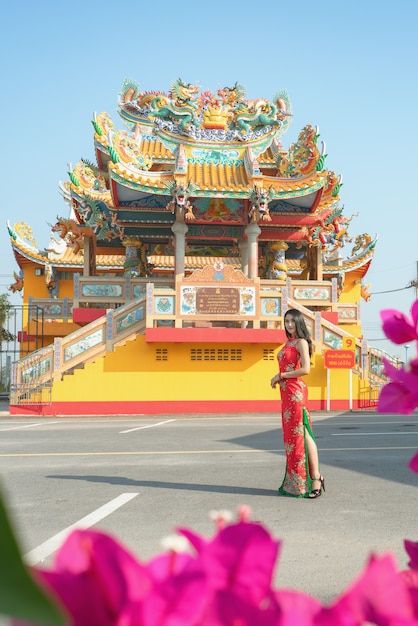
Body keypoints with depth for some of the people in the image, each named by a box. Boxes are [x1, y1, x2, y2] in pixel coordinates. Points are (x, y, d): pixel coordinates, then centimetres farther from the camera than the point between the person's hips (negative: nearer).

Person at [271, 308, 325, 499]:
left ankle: (315, 479, -6)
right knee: (292, 434, 10)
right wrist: (278, 379, 4)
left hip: (295, 391, -9)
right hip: (287, 392, 9)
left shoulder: (301, 342, -8)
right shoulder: (289, 342, 18)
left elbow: (305, 369, -18)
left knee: (301, 434, -9)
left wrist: (280, 376, -13)